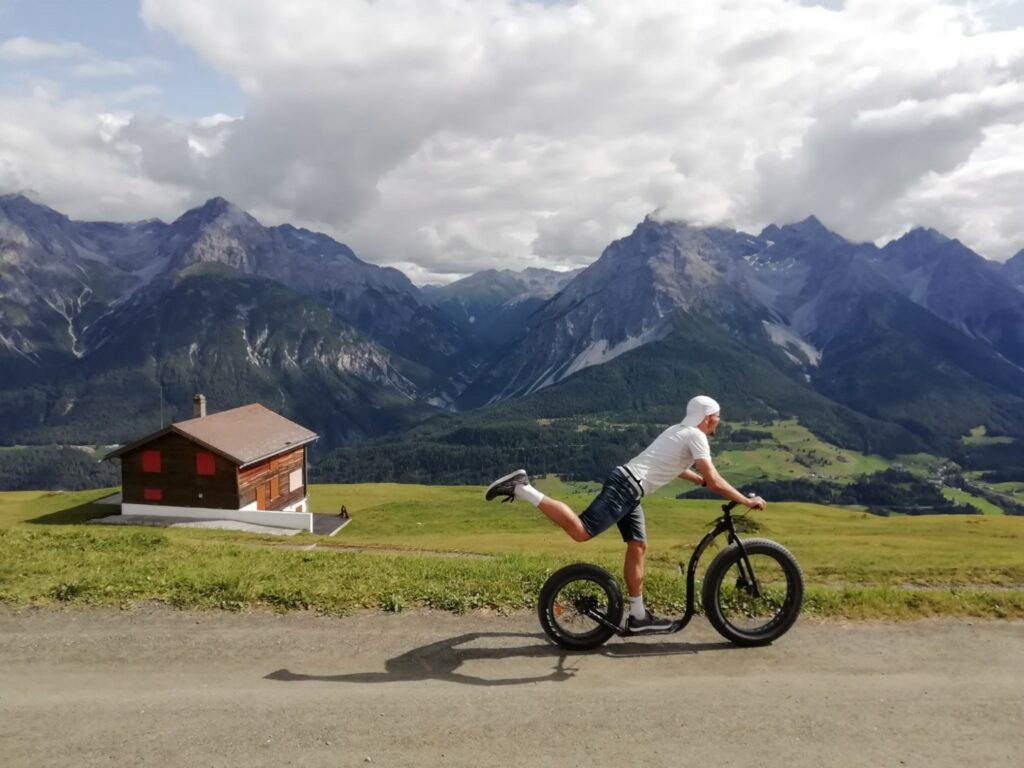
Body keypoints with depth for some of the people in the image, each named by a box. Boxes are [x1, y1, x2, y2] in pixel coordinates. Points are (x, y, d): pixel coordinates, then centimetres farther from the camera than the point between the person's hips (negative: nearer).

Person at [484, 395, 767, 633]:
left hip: (626, 485, 10)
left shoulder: (680, 430, 22)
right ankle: (521, 488, -17)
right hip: (626, 487, -10)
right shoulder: (696, 437, -6)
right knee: (581, 531, -18)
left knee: (638, 547, 12)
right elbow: (715, 482, -13)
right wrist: (747, 501, -4)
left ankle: (638, 615, 19)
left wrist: (701, 479, 41)